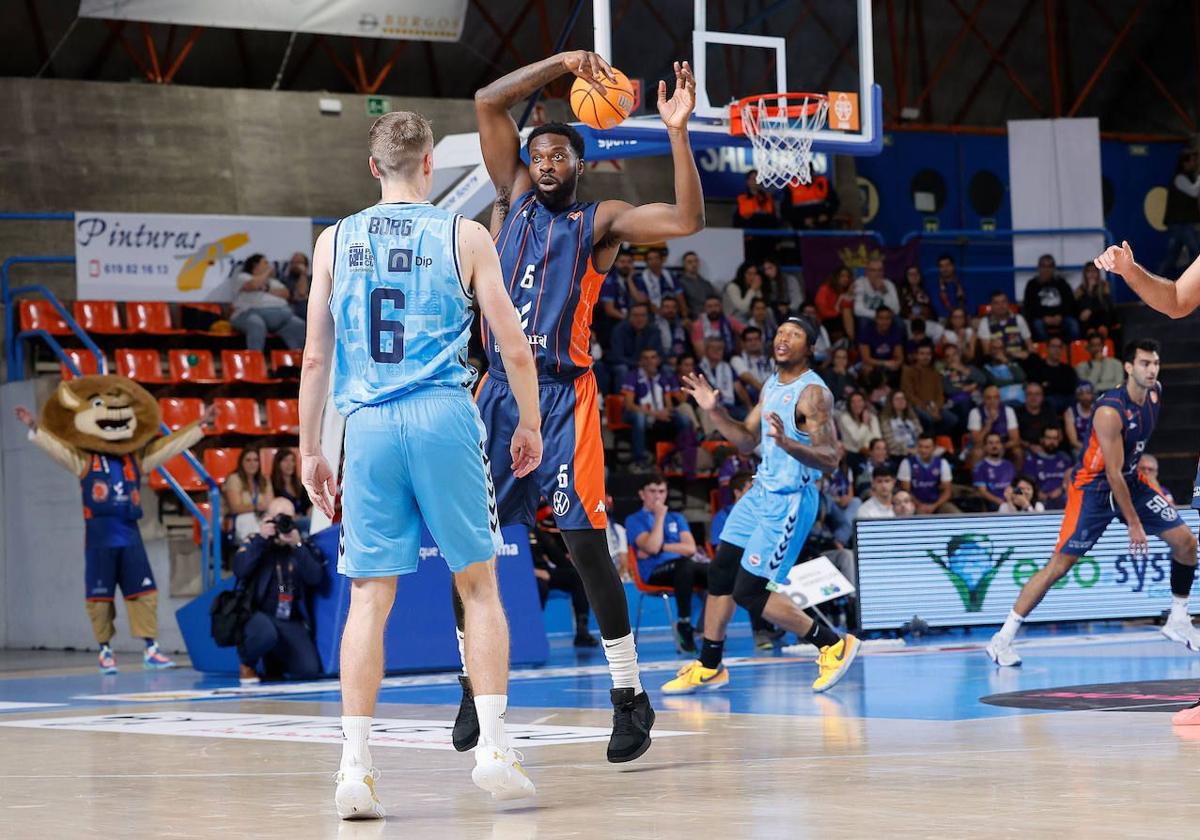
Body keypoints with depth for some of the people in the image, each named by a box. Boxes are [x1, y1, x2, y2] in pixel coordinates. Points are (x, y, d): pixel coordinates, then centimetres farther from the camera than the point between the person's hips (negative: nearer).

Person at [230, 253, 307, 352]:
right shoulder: (244, 277, 15)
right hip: (253, 313, -5)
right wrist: (266, 273, 7)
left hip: (280, 313, 5)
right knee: (257, 324, -41)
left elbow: (285, 293, 14)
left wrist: (267, 290, 0)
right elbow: (253, 285, -9)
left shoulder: (272, 281, 31)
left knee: (299, 326, -22)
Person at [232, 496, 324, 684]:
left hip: (292, 622, 3)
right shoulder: (255, 543, 5)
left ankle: (274, 659, 20)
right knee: (265, 632, -40)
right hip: (258, 615, -3)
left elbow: (316, 578, -8)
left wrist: (297, 546, -15)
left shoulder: (303, 547, 9)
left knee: (310, 669, -16)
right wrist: (261, 539, -15)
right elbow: (239, 570, -14)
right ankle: (247, 663, -2)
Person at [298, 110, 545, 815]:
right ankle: (493, 747, 4)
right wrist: (530, 423, 17)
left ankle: (356, 764, -3)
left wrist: (310, 448, 15)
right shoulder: (464, 236, 4)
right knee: (479, 586, 8)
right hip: (444, 416, -2)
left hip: (368, 423, 2)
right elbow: (513, 347, 3)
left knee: (370, 597, 4)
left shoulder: (335, 241, 10)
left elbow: (316, 356, 9)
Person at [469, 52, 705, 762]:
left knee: (587, 544, -8)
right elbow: (490, 102, 4)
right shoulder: (513, 197, 13)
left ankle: (630, 696, -1)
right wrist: (563, 63, -5)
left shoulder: (602, 220, 4)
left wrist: (678, 132, -19)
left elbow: (688, 220, -11)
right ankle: (477, 683, 19)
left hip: (563, 395, -4)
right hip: (500, 389, 4)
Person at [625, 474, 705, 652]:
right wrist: (660, 516, -2)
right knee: (685, 566, -41)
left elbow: (690, 548, 9)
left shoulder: (676, 518, 25)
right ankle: (684, 625, -35)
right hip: (655, 571, -5)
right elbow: (651, 547, -9)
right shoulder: (634, 520, 11)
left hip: (682, 567, 5)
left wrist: (661, 548, -1)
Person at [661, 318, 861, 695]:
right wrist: (714, 410, 4)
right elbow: (748, 440, 18)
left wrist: (788, 443, -39)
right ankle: (709, 667, 20)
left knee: (749, 592, -9)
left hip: (791, 500, -9)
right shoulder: (771, 385, 9)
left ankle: (833, 645, 4)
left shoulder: (813, 393, -18)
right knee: (720, 573, 8)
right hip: (762, 491, 9)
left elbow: (830, 459, -23)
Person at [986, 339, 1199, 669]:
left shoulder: (1156, 392, -4)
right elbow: (1113, 473, -26)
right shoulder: (1110, 411, -28)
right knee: (1059, 565, -12)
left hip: (1131, 482, 8)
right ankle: (1003, 639, -9)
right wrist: (1134, 524, -23)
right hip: (1094, 489, -8)